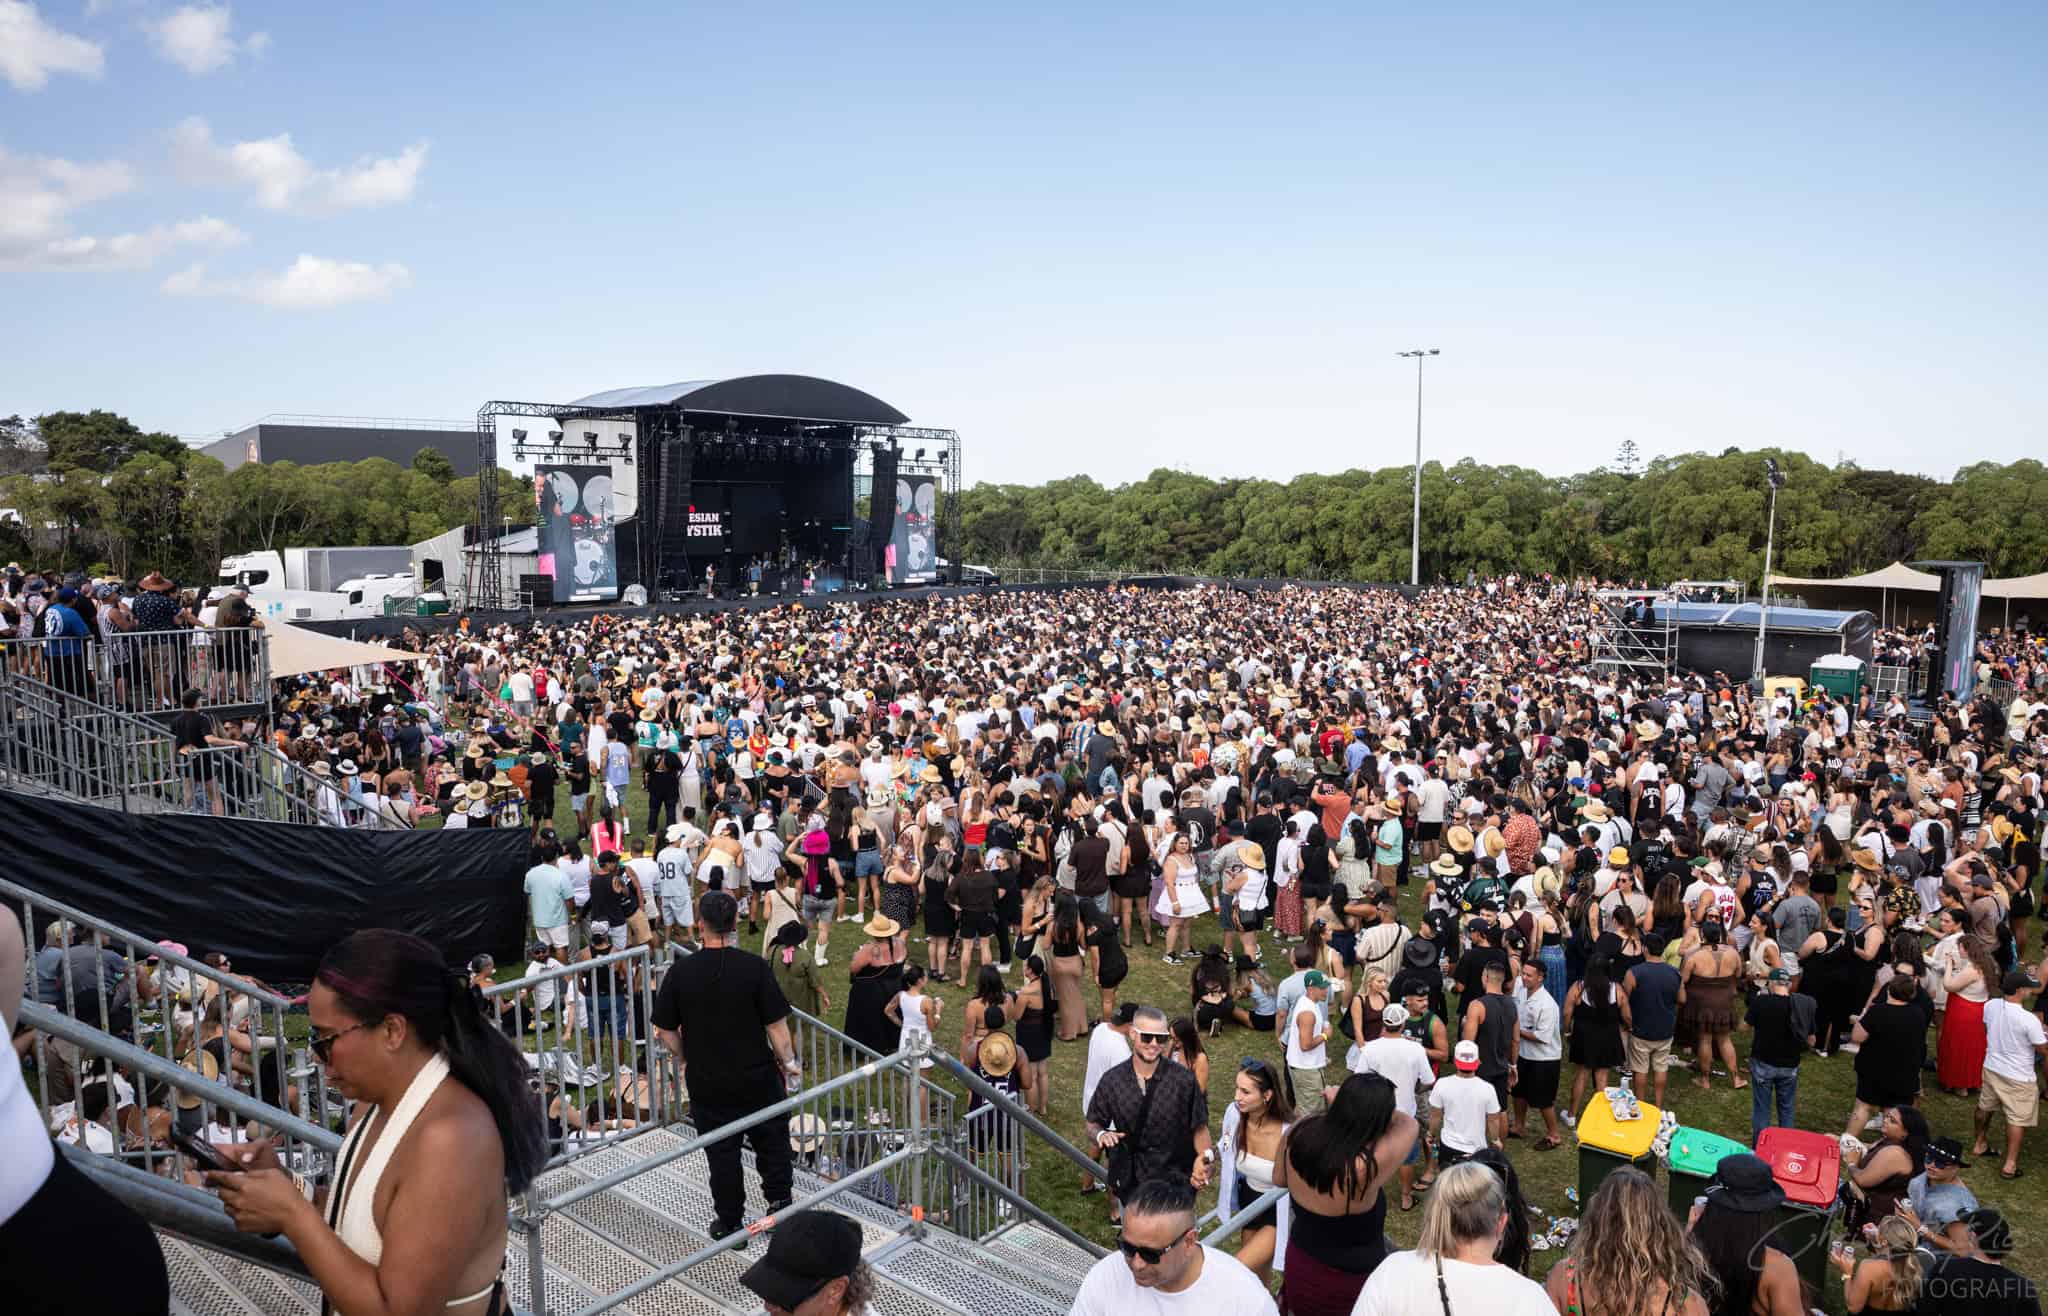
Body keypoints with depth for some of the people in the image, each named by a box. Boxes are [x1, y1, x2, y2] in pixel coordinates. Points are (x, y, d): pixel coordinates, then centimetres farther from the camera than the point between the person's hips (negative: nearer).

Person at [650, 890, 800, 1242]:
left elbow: (664, 1030, -3)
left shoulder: (681, 972, -11)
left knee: (722, 1152, 15)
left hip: (707, 1081, 1)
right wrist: (788, 1061, 4)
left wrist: (685, 1059, 14)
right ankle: (779, 1205, 27)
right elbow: (776, 1024, -12)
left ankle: (729, 1223, 25)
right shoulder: (754, 967, -16)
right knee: (771, 1141, 20)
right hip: (757, 1077, -1)